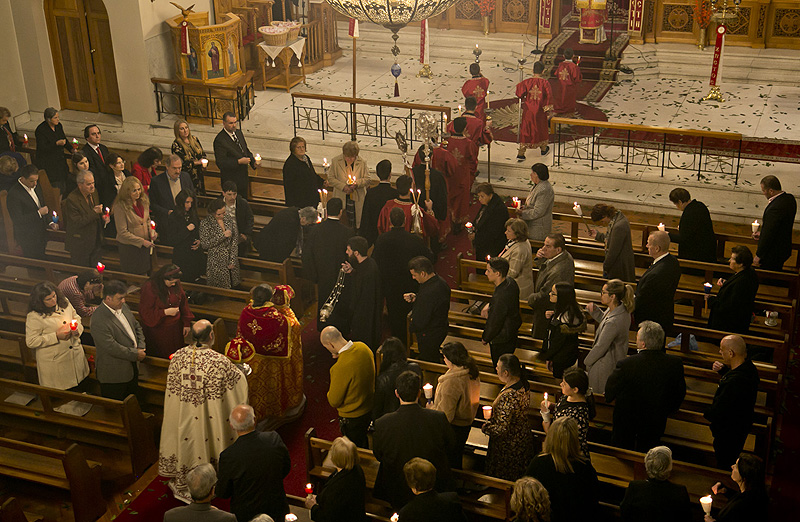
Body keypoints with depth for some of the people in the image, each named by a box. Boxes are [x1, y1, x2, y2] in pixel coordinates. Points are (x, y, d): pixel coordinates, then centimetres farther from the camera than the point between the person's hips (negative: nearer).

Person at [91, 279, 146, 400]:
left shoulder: (123, 307, 0)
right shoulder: (99, 320, -27)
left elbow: (137, 326, 13)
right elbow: (112, 347, -28)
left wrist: (141, 348, -2)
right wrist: (135, 354, -19)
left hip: (132, 366, 8)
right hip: (114, 374, -8)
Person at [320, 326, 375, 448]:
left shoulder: (340, 367, -36)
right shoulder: (362, 347, -13)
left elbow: (334, 401, -22)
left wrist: (329, 393, -2)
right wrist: (340, 356, 1)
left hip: (352, 418, -7)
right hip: (369, 407, 7)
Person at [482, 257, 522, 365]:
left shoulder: (500, 297, -39)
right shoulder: (510, 282, -10)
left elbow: (494, 324, -25)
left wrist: (485, 338, -8)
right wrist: (488, 306, -2)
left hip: (501, 340, -8)